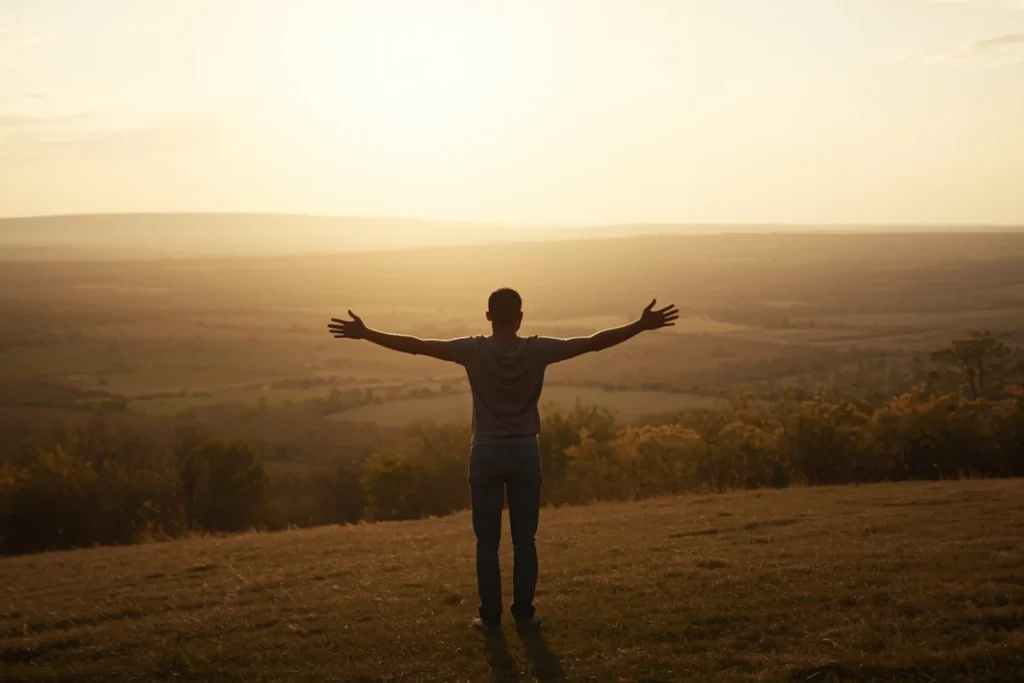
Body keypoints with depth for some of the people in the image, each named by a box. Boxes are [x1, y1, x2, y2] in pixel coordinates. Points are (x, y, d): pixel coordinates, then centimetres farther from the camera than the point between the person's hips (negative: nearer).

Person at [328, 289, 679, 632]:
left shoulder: (473, 350, -8)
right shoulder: (538, 350, -7)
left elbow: (416, 345, -8)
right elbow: (593, 342, -6)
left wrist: (365, 333, -2)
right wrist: (641, 326, -1)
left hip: (486, 453, -1)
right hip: (525, 452, 1)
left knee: (487, 543, 6)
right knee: (524, 542, 9)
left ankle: (490, 616, 9)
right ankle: (524, 614, 13)